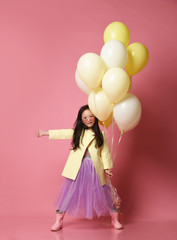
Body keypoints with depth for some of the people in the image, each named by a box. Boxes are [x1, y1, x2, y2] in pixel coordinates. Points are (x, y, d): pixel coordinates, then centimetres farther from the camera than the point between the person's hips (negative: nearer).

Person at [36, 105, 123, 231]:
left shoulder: (100, 134, 5)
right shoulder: (77, 132, 8)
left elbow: (105, 152, 4)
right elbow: (62, 133, 13)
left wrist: (107, 168, -5)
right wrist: (44, 133, 16)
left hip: (95, 169, -1)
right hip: (77, 169, 1)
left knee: (103, 193, 5)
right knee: (69, 192, 3)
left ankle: (115, 219, 23)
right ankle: (58, 221, 16)